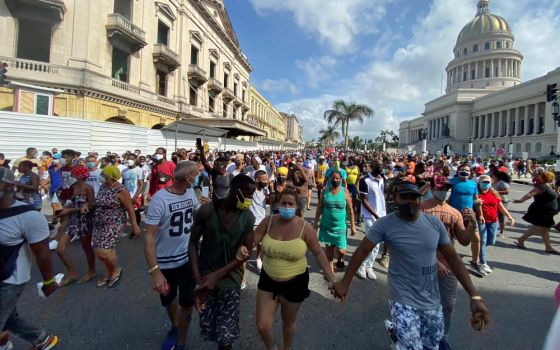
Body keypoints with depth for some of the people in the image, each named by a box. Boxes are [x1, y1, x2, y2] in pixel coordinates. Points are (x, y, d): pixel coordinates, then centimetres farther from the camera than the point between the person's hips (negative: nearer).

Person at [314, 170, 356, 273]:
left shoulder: (345, 192, -7)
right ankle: (331, 270, 30)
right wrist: (316, 222, 2)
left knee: (340, 250, -5)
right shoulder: (325, 191, -3)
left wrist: (353, 226, -3)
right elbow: (319, 208, 4)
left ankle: (340, 261, 31)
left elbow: (350, 210, -3)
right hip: (326, 225, 2)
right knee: (329, 248, 11)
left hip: (340, 226, -2)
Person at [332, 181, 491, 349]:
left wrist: (475, 296, -4)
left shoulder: (434, 223, -6)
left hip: (432, 301, 5)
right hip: (404, 302, -4)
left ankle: (396, 330, 47)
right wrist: (344, 283, -11)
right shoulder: (384, 224, -18)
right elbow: (361, 251, -13)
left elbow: (452, 257, 0)